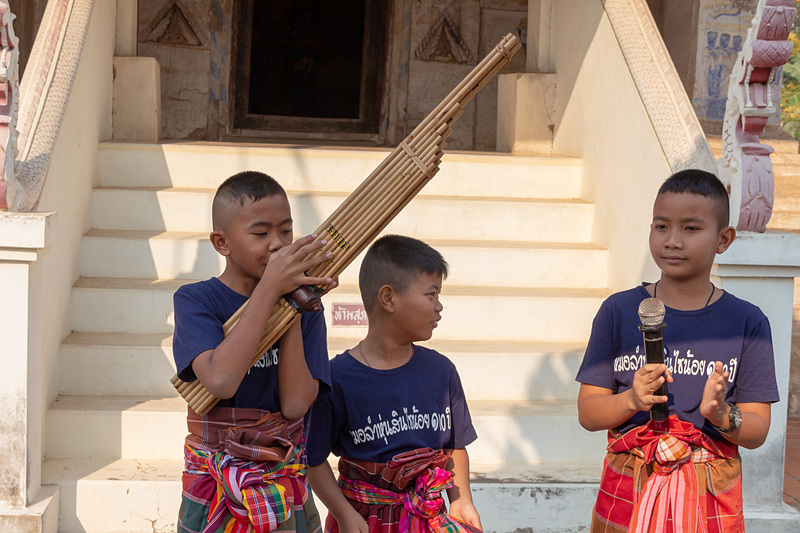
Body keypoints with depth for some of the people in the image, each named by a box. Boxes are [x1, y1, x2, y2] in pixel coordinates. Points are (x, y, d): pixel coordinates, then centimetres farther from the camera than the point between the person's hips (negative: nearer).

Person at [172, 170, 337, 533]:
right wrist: (270, 288, -25)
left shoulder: (305, 305, -1)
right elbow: (221, 381, -28)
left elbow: (296, 405, -13)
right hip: (215, 491, -2)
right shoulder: (195, 300, -9)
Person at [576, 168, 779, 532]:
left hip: (709, 501, 0)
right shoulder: (618, 312, -2)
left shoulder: (747, 322, -3)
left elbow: (757, 431, -3)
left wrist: (722, 415, -23)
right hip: (627, 493, 0)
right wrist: (632, 400, -22)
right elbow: (587, 413, -4)